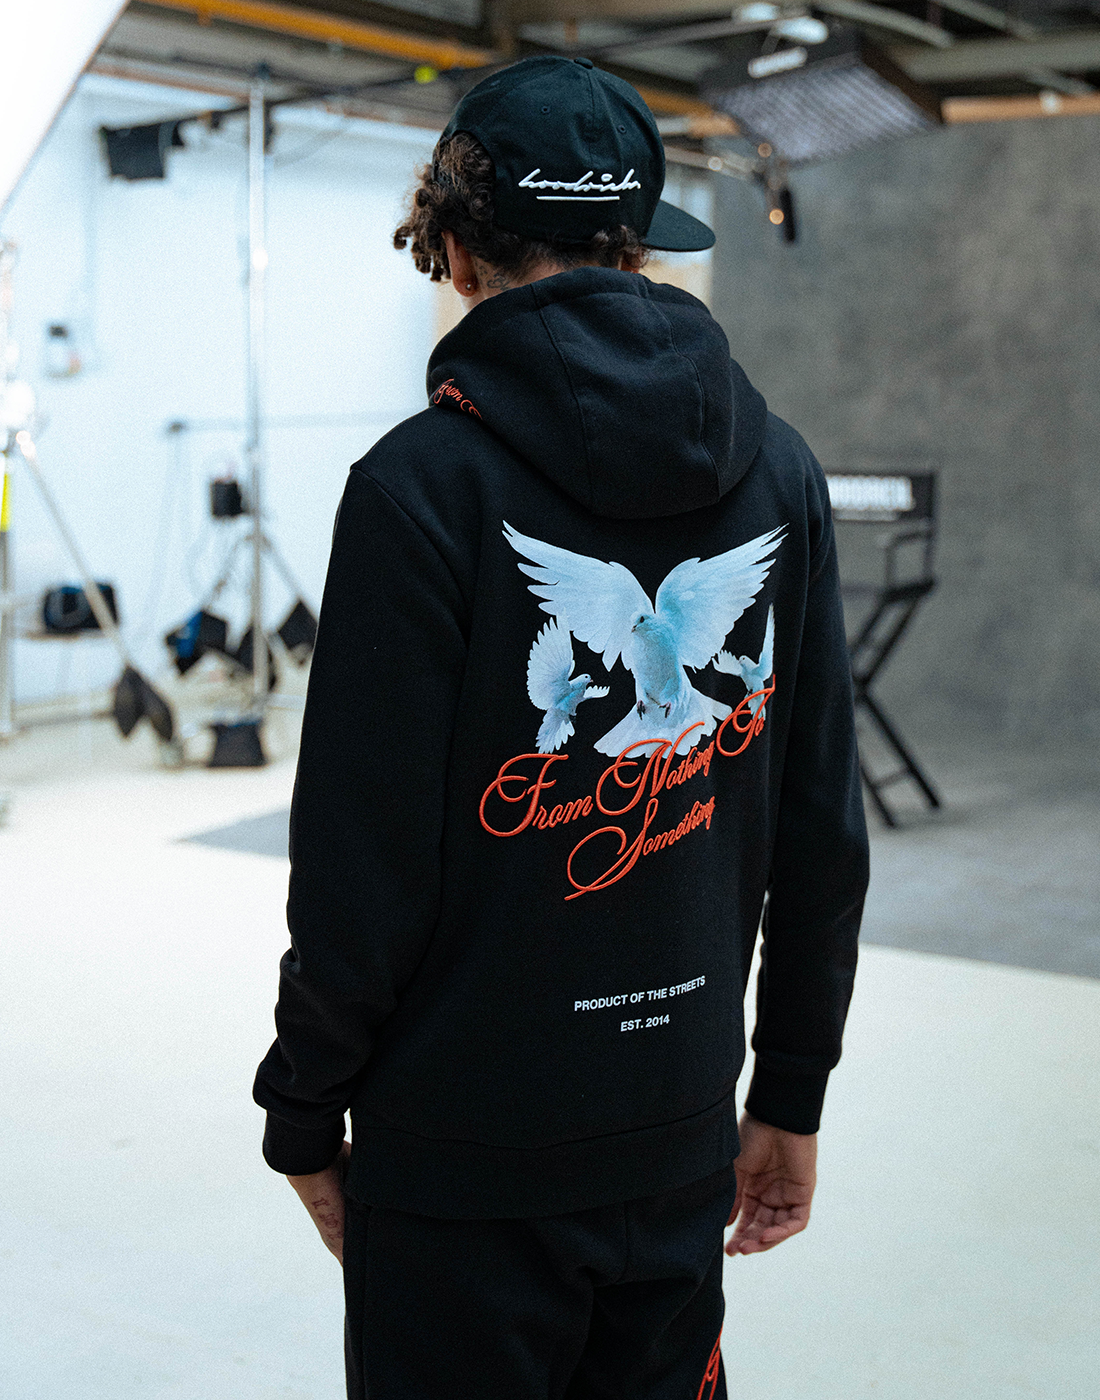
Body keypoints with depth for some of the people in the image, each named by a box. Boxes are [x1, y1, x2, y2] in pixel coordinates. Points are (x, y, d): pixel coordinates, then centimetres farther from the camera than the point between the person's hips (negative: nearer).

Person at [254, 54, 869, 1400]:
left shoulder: (424, 482, -15)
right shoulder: (778, 472, 0)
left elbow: (362, 862, -15)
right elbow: (824, 834, 3)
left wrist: (304, 1112, 0)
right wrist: (790, 1094, 13)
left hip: (463, 1152, -4)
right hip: (681, 1134, 5)